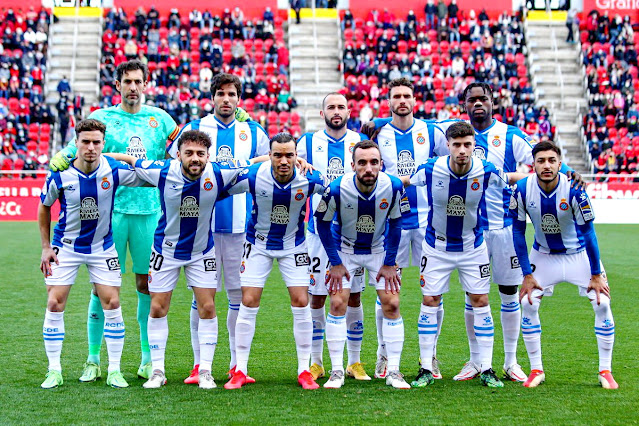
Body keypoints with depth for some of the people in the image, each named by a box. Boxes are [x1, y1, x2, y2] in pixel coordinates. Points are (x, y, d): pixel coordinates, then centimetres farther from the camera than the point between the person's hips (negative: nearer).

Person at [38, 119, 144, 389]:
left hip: (102, 247, 0)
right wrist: (46, 247, 1)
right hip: (66, 247, 0)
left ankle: (114, 371, 6)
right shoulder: (60, 175, -13)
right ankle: (54, 370, 7)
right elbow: (44, 207, 4)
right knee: (55, 304, -6)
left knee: (112, 303, -5)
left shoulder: (114, 170, -14)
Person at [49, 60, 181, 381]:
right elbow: (76, 148, 0)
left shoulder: (158, 118, 11)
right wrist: (62, 157, -20)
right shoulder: (101, 118, 4)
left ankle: (148, 358, 16)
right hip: (111, 210, -2)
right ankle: (93, 359, 8)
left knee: (147, 284, 6)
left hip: (149, 210, 2)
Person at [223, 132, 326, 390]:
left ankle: (304, 371, 7)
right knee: (249, 303, -5)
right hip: (258, 244, -1)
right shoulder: (252, 177, -24)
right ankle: (240, 371, 5)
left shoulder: (310, 180, -22)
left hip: (294, 245, 1)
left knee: (301, 303, -5)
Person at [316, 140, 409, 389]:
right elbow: (323, 223, -10)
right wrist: (335, 263, -10)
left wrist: (389, 263, -6)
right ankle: (337, 371, 0)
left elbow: (395, 224, -6)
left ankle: (393, 371, 3)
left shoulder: (393, 187, -23)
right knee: (338, 304, -9)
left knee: (391, 304, -6)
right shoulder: (337, 189, -27)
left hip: (380, 250, 1)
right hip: (345, 250, -1)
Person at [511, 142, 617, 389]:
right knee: (528, 303, -10)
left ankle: (605, 371, 3)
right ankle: (536, 370, 4)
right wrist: (527, 274, -11)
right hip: (543, 255, 2)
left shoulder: (573, 190, -27)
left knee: (602, 302, -11)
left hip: (579, 254, -2)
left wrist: (596, 274, -13)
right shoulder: (523, 190, -21)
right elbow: (518, 232, -10)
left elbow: (588, 232, -17)